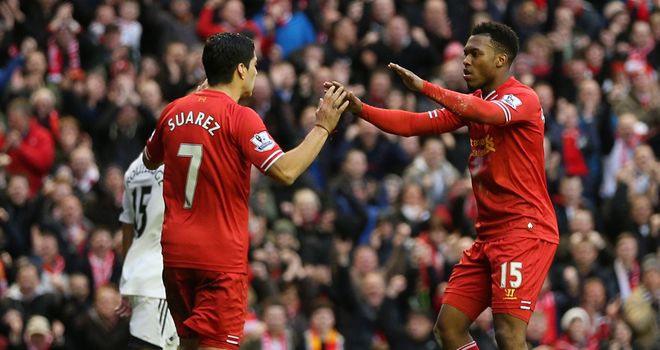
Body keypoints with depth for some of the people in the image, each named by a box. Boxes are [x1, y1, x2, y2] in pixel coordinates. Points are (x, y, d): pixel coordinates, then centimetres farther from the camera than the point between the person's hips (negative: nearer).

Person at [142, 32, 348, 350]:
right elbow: (285, 171, -21)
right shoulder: (239, 117, -12)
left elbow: (149, 160, 25)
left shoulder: (175, 111, 6)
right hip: (220, 256, -6)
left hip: (175, 251, 6)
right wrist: (322, 127, -11)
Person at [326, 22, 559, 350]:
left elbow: (490, 113, -31)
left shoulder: (523, 98, -9)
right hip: (488, 233, 9)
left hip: (524, 228, -9)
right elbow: (416, 124, 11)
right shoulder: (472, 102, 17)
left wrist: (424, 87, -37)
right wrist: (361, 109, -3)